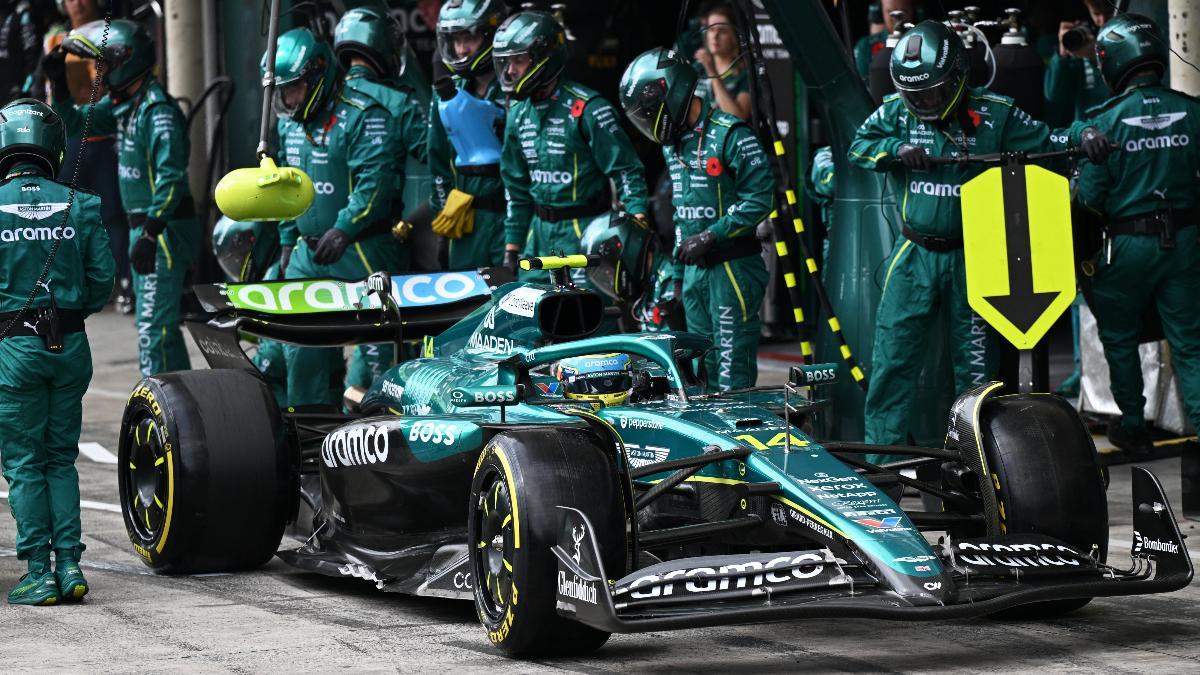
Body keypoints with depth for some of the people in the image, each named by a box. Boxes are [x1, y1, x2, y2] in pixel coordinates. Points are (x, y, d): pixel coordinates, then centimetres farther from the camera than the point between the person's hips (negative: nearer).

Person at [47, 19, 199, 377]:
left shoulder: (157, 109, -19)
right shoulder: (122, 103, 11)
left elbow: (172, 177, -26)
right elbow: (75, 124, 23)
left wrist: (150, 234, -28)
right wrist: (58, 82, 8)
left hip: (165, 227, -10)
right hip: (145, 225, 10)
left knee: (154, 325, -11)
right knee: (153, 322, 17)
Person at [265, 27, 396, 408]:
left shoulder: (363, 116, -12)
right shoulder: (290, 123, 14)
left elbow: (373, 182, -21)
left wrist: (343, 229, -28)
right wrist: (288, 240, 20)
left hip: (359, 254, -8)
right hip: (308, 254, 8)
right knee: (302, 344, 6)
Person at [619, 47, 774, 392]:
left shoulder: (730, 135, -12)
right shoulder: (673, 143, 16)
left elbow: (760, 197, -17)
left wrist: (711, 236, -19)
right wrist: (678, 274, 22)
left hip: (733, 268, -9)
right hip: (695, 270, 9)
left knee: (732, 369, -9)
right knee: (702, 368, 11)